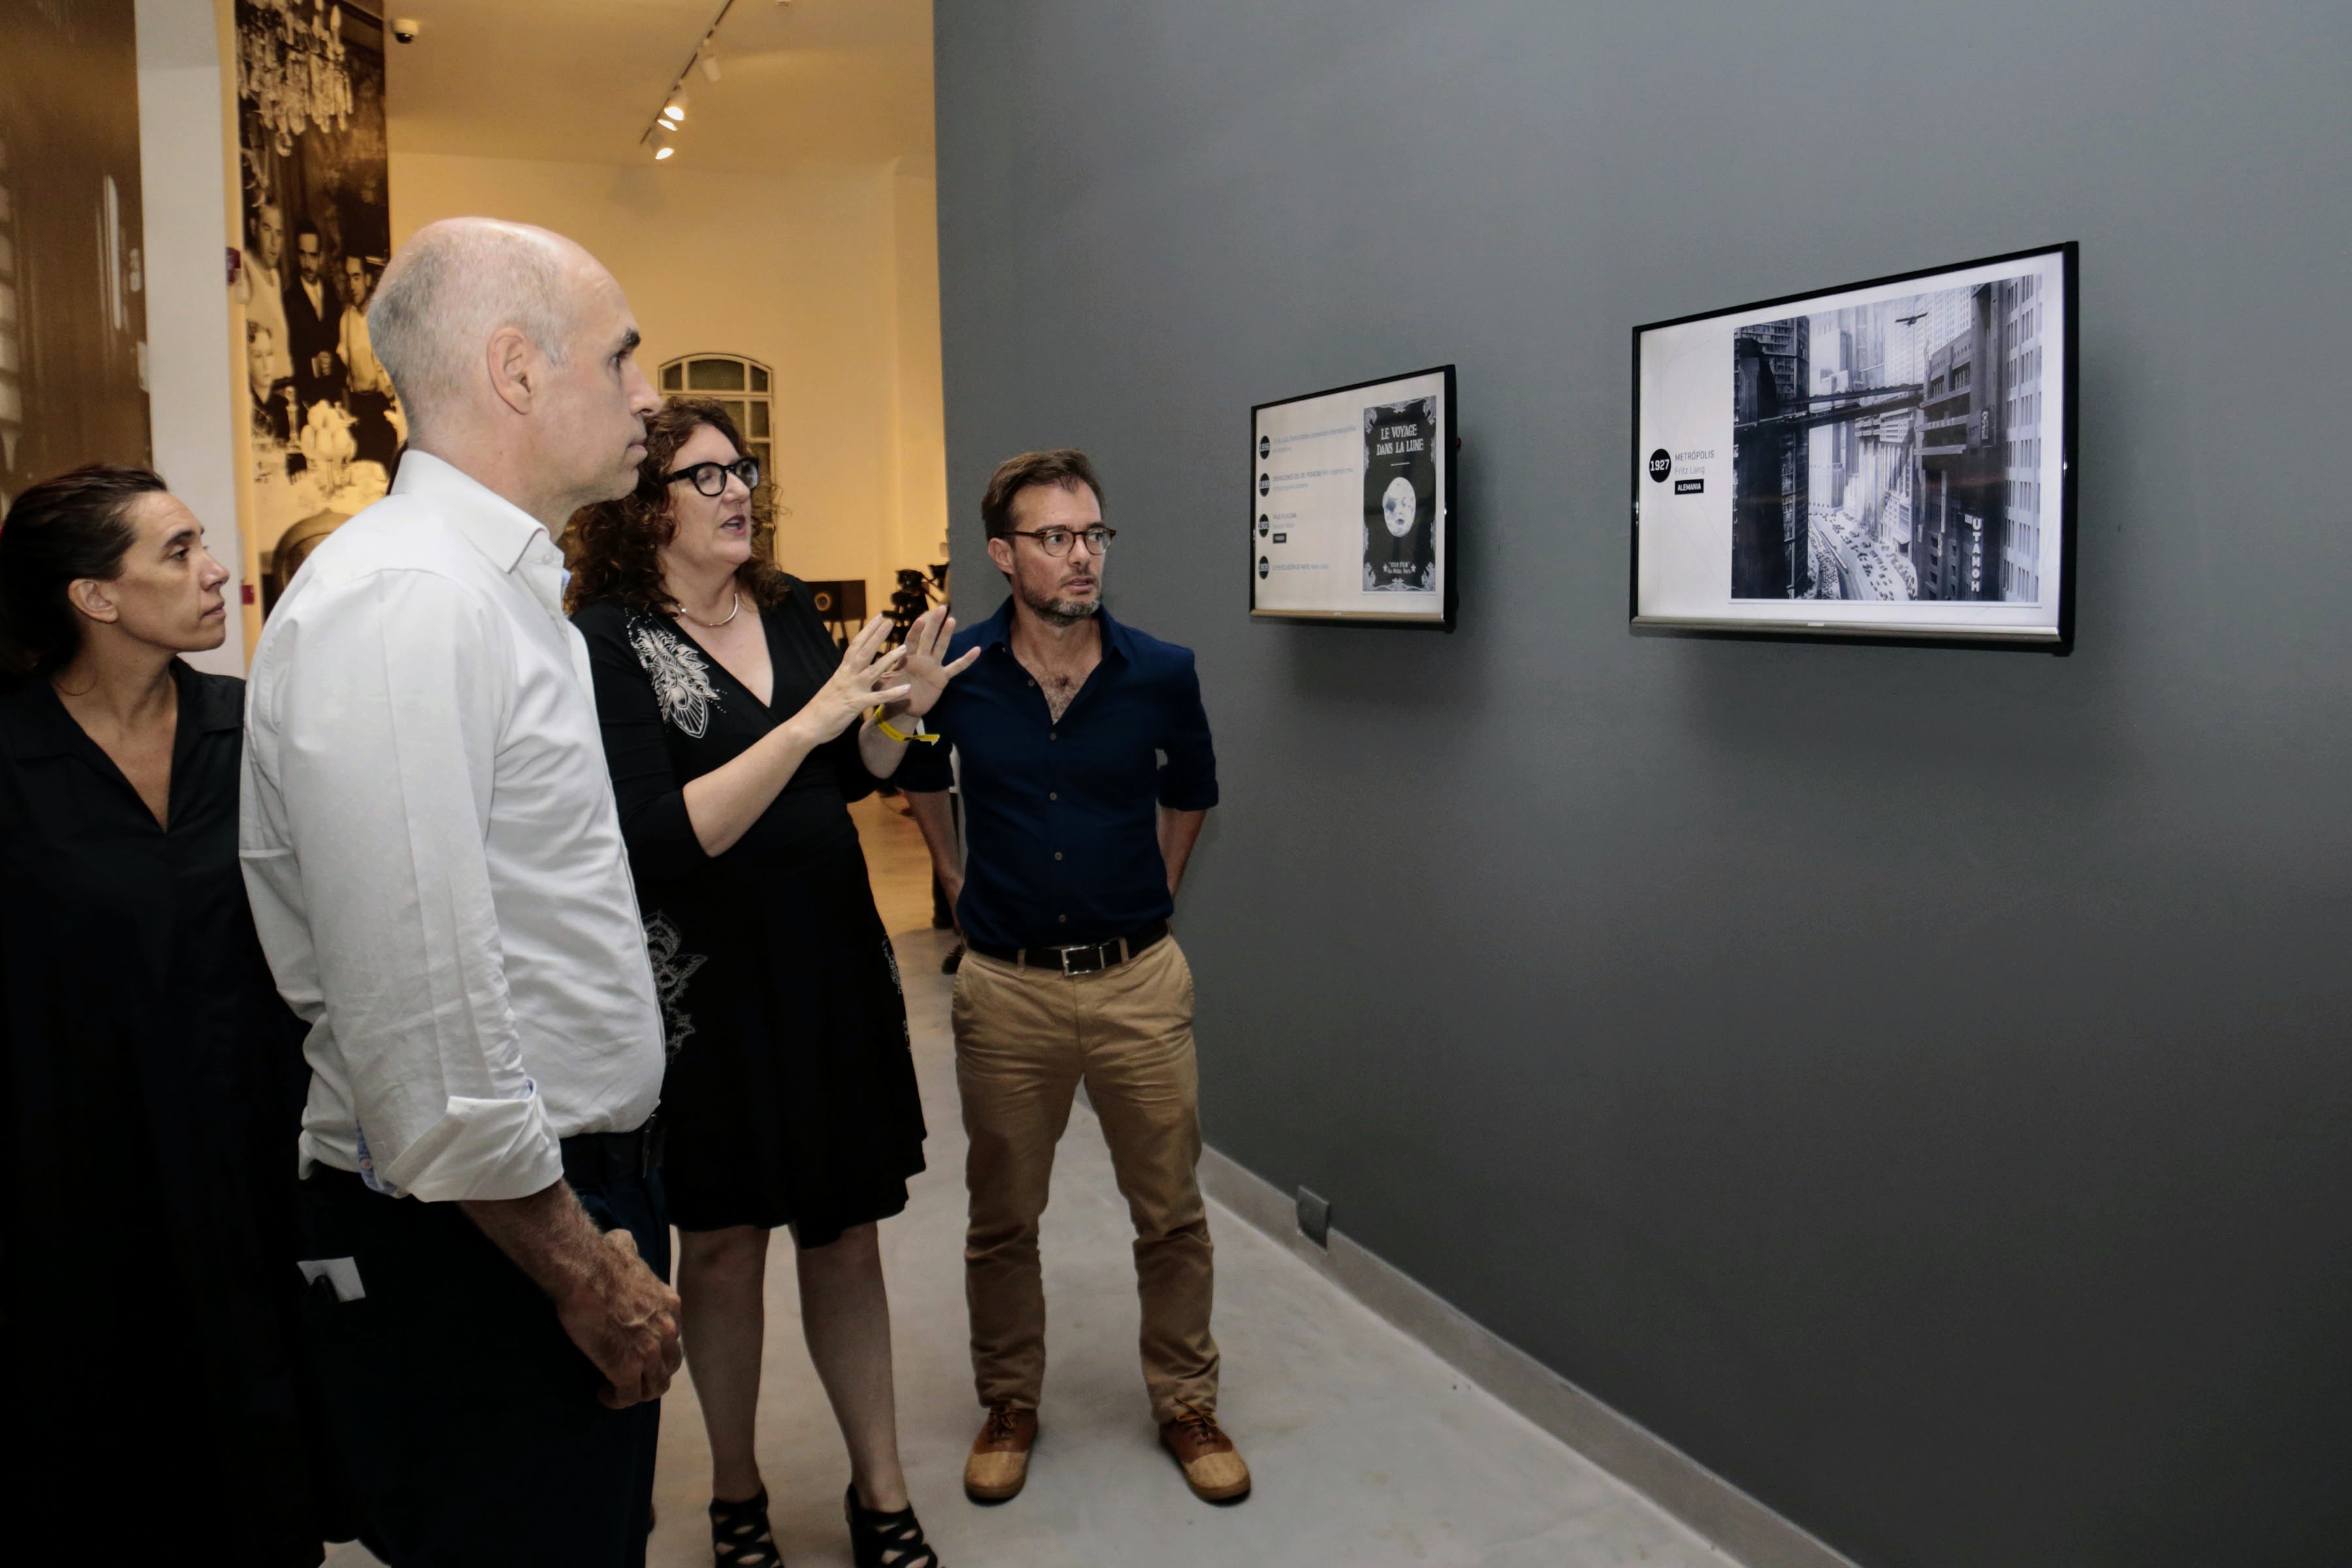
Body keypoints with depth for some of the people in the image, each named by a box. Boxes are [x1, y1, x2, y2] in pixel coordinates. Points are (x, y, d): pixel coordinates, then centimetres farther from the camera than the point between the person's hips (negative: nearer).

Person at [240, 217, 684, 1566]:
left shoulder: (504, 588, 12)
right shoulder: (402, 604, -21)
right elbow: (422, 1020, -26)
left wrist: (612, 1226, 17)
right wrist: (586, 1270, -15)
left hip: (576, 1205, 9)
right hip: (485, 1253, -9)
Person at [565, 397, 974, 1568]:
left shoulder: (788, 611, 5)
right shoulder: (608, 641, -12)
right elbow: (658, 842, -23)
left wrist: (898, 713, -2)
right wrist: (807, 722, -25)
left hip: (833, 963, 5)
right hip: (707, 984, -4)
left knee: (846, 1236, 12)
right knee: (722, 1243, 12)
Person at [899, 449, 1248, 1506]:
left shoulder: (1162, 675, -6)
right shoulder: (954, 675, -7)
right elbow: (917, 778, 16)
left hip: (1139, 981, 0)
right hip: (1007, 985, 0)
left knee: (1171, 1214, 10)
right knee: (1002, 1218, 14)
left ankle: (1186, 1406, 30)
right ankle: (1009, 1406, 35)